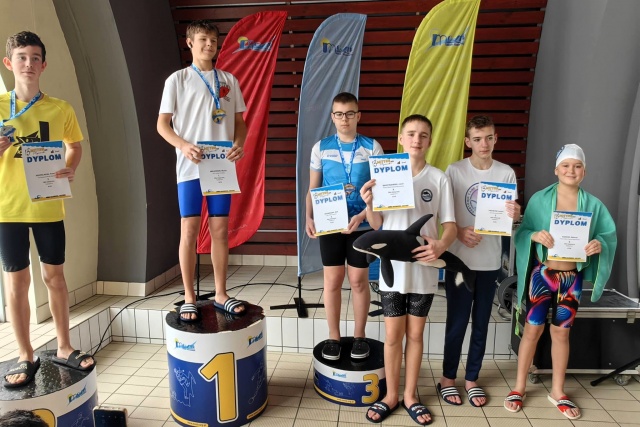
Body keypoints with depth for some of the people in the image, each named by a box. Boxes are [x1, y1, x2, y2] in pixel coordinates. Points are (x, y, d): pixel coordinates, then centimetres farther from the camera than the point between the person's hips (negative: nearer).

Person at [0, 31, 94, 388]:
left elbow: (75, 147, 11)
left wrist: (71, 170, -8)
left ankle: (64, 348, 24)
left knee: (55, 275, 10)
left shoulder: (61, 109, 1)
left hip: (48, 205, 0)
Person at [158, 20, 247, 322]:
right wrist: (183, 145, -18)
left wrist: (239, 144, -9)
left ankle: (221, 294, 17)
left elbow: (240, 122, 13)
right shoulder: (178, 79, 4)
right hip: (190, 167, -2)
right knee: (189, 230, 0)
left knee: (220, 229, 6)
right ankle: (189, 298, 11)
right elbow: (162, 124, 1)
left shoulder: (229, 80, 13)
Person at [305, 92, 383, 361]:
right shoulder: (321, 148, 3)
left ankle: (359, 337, 24)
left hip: (362, 225, -1)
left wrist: (361, 216, -18)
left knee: (359, 281, 8)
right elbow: (313, 188, 6)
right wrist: (309, 217, -9)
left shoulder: (372, 148, -1)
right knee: (332, 281, 8)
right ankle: (333, 337, 23)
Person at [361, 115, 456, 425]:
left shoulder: (439, 178, -3)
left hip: (424, 269, 0)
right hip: (393, 268, 0)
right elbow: (377, 224, 2)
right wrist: (368, 204, -18)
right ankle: (391, 395, 28)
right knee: (393, 335, 9)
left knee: (415, 334, 13)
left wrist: (441, 245, -24)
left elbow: (450, 225, -3)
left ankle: (410, 396, 30)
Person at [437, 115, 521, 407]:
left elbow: (510, 215, 4)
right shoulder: (454, 170, -4)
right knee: (457, 322, 5)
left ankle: (471, 379, 28)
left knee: (481, 323, 12)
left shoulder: (506, 173, 3)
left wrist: (515, 214, -19)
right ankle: (448, 378, 23)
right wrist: (459, 232, -20)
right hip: (459, 259, -2)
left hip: (490, 260, 3)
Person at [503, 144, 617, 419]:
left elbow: (610, 235, 2)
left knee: (561, 333, 13)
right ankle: (519, 388, 20)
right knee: (533, 330, 5)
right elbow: (521, 234, -6)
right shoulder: (539, 199, -5)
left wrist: (600, 245, -19)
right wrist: (535, 236, -27)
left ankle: (557, 391, 29)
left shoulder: (593, 205, 1)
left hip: (572, 278, 2)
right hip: (542, 274, -2)